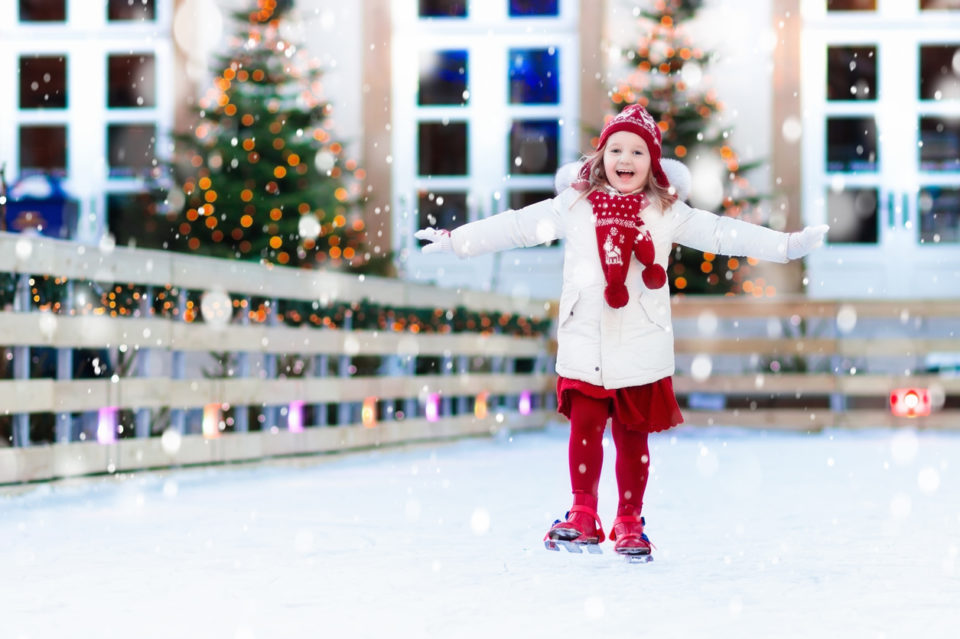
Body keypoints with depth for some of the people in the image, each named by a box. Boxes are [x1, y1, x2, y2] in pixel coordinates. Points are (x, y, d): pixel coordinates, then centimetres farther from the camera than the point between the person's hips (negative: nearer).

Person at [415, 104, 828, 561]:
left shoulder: (667, 213, 4)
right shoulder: (576, 205, 5)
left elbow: (721, 233, 2)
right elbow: (518, 227, 8)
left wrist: (787, 245, -5)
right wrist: (455, 240, 9)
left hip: (641, 352, 0)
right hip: (584, 347, 0)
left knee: (632, 437, 6)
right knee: (585, 428, -5)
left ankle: (629, 524, 19)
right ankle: (583, 518, 8)